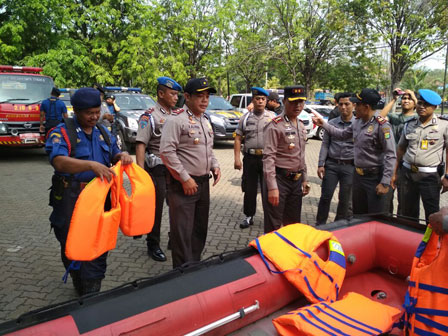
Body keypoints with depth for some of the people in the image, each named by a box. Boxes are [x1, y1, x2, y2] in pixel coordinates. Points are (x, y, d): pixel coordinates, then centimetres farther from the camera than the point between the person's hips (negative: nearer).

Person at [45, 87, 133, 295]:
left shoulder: (103, 133, 11)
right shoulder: (62, 133, -10)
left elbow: (114, 155, 20)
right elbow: (59, 161, -27)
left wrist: (122, 156, -6)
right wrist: (91, 165, -41)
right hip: (71, 200, -5)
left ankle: (92, 292, 28)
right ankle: (79, 284, 32)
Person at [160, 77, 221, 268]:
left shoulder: (205, 121, 16)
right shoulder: (177, 120, -12)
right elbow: (166, 152, -19)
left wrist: (215, 166, 8)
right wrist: (185, 178, -19)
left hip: (203, 182, 9)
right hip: (183, 184, -8)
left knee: (200, 228, 17)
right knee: (182, 232, -2)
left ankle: (195, 265, 33)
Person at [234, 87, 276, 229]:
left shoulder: (273, 117, 5)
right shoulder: (245, 118, 8)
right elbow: (238, 139, 6)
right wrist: (237, 158, -2)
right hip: (250, 158, 1)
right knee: (249, 189, 8)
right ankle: (249, 216, 22)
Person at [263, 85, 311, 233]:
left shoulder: (301, 126, 13)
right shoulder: (275, 125, -13)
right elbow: (268, 157, -18)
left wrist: (304, 179, 19)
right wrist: (272, 187, -23)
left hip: (296, 180, 8)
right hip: (279, 179, -7)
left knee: (293, 224, 18)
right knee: (273, 226, 1)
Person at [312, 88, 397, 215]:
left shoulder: (381, 125, -18)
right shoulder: (357, 122, 4)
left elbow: (391, 156, -19)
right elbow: (342, 134, 23)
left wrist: (385, 183, -21)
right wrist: (324, 124, 19)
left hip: (376, 178, -7)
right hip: (358, 175, 7)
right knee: (358, 216, 20)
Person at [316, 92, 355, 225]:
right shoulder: (332, 123, 4)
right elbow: (325, 145, 5)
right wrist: (321, 164, -2)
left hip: (349, 167, -1)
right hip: (331, 164, 1)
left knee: (345, 200, 10)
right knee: (325, 196, 5)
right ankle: (320, 224, 19)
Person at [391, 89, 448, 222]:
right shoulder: (409, 124, 7)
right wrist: (395, 173, 12)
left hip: (430, 176, -4)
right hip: (407, 173, 4)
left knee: (432, 215, 3)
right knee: (407, 213, 14)